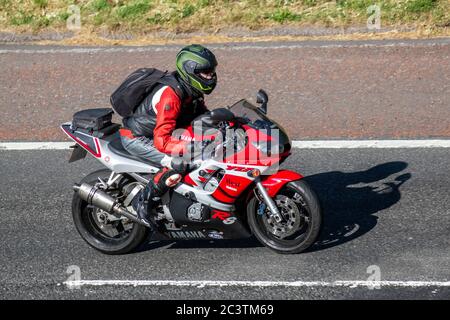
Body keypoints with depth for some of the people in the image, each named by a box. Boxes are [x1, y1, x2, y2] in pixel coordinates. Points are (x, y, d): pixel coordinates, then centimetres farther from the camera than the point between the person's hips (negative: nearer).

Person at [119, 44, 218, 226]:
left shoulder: (192, 92, -2)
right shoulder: (170, 96, -31)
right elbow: (161, 141, -37)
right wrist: (194, 147, -44)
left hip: (157, 131, 10)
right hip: (136, 137, -10)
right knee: (179, 164, -32)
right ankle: (142, 200, -16)